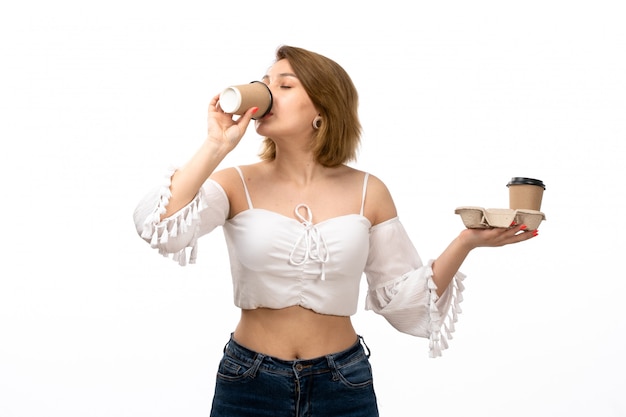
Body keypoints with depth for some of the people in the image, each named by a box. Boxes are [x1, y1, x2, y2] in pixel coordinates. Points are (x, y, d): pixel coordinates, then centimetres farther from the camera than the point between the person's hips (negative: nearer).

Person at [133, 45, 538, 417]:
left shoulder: (367, 192, -1)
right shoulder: (236, 184, -4)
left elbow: (405, 298, 2)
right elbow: (155, 226, -20)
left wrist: (466, 241, -10)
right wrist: (216, 146, -17)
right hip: (250, 384, 0)